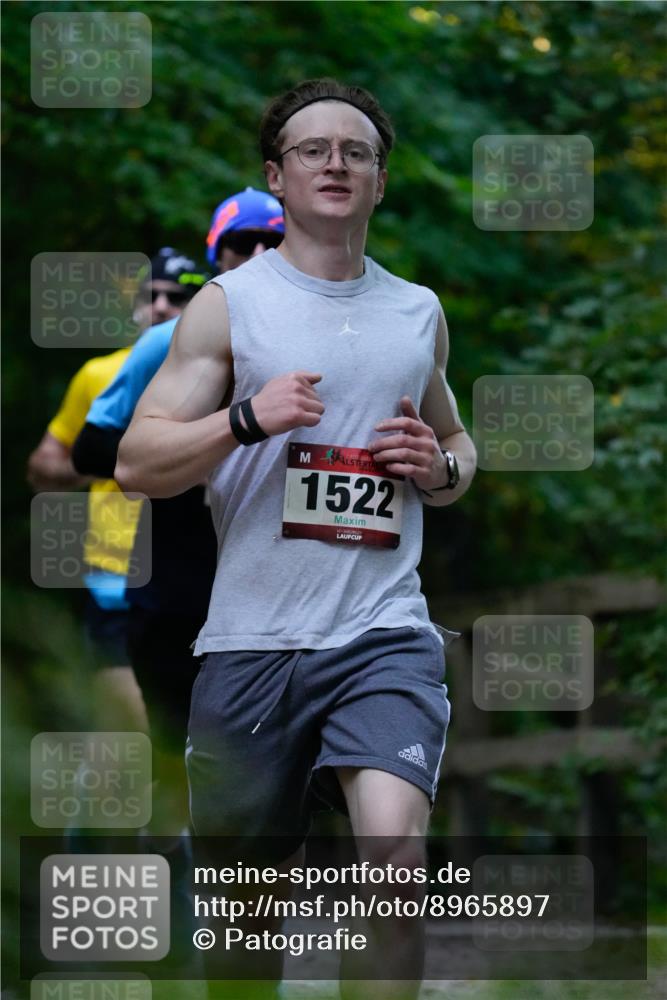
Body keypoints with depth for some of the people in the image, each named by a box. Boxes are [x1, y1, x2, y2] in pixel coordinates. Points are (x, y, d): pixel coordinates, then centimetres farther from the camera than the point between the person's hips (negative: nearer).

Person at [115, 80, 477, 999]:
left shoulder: (420, 312, 14)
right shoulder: (229, 304, 3)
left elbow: (457, 442, 30)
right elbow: (137, 462, -2)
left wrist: (443, 465, 5)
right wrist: (247, 417, -18)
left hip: (384, 632, 1)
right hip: (251, 639, -1)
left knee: (394, 853, -23)